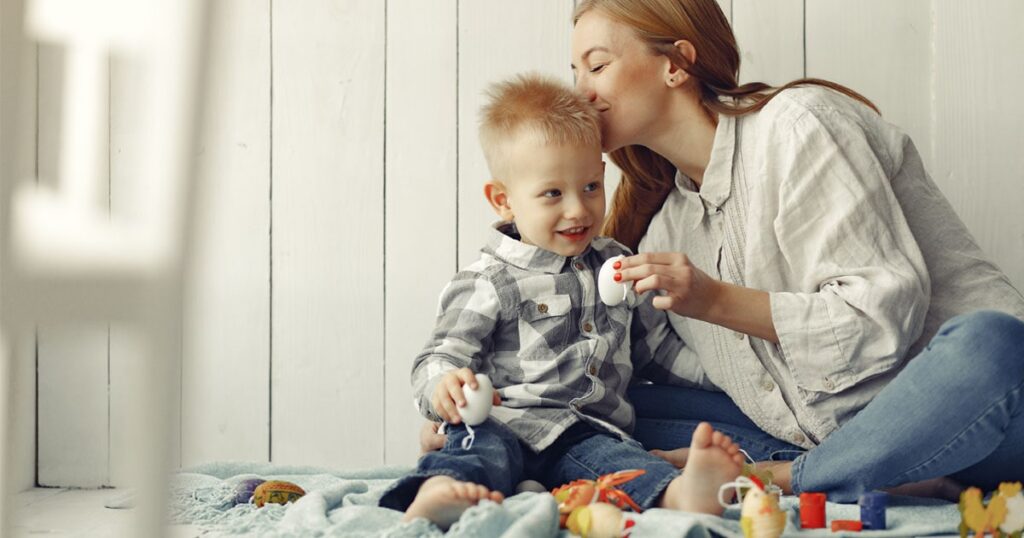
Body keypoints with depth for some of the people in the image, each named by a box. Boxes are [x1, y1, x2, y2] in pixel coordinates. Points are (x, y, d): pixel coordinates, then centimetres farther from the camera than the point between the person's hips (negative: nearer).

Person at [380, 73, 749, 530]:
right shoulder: (487, 283, 2)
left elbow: (653, 346, 34)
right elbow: (441, 357, -3)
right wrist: (445, 387, -28)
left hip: (589, 432, 4)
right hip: (505, 422, -4)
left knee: (620, 458, -29)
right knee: (487, 451, -37)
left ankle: (684, 495, -61)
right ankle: (436, 495, -68)